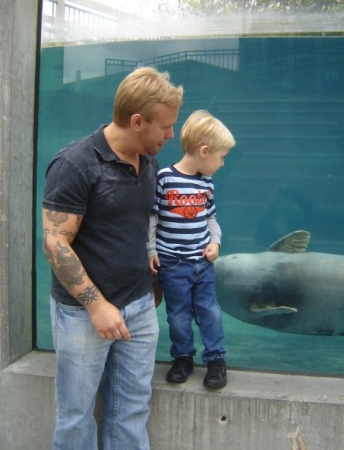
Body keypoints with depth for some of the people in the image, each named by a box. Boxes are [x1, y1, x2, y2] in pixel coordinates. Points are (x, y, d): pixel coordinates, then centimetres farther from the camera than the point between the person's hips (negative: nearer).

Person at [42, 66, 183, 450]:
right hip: (83, 311, -5)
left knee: (132, 411, 14)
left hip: (140, 306, 6)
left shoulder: (149, 161, 5)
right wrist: (97, 304, -18)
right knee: (76, 416, 10)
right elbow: (55, 243, -17)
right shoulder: (75, 164, -16)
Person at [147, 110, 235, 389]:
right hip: (172, 263, -4)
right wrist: (151, 250, -8)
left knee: (210, 311, 10)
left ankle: (216, 359, 25)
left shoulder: (207, 184, 3)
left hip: (203, 262, 4)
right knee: (178, 316, 9)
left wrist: (215, 241, -2)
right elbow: (151, 217, -8)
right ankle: (183, 358, 28)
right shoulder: (164, 178, -13)